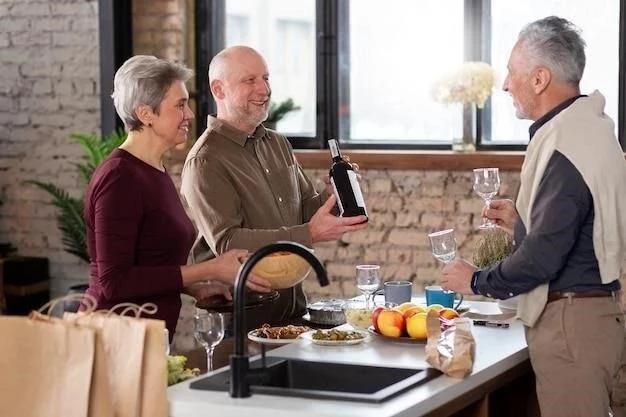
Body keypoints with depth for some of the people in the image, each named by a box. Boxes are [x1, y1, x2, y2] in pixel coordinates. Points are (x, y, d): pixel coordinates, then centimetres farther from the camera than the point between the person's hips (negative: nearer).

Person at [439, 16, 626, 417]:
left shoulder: (565, 148, -21)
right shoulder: (587, 128, 11)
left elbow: (543, 256, -24)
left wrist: (476, 280, -10)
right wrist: (521, 221, 15)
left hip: (571, 322, -10)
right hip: (589, 309, 10)